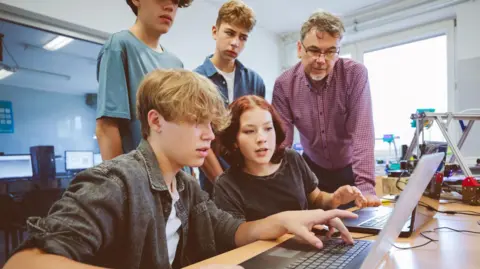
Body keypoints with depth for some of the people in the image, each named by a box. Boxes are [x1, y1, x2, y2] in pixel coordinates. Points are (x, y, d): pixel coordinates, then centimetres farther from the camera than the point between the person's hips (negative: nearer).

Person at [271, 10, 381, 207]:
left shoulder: (355, 74, -19)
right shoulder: (284, 85, -15)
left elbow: (362, 132, -25)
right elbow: (281, 140, -15)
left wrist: (365, 185, -34)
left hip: (350, 169, -1)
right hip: (313, 169, 1)